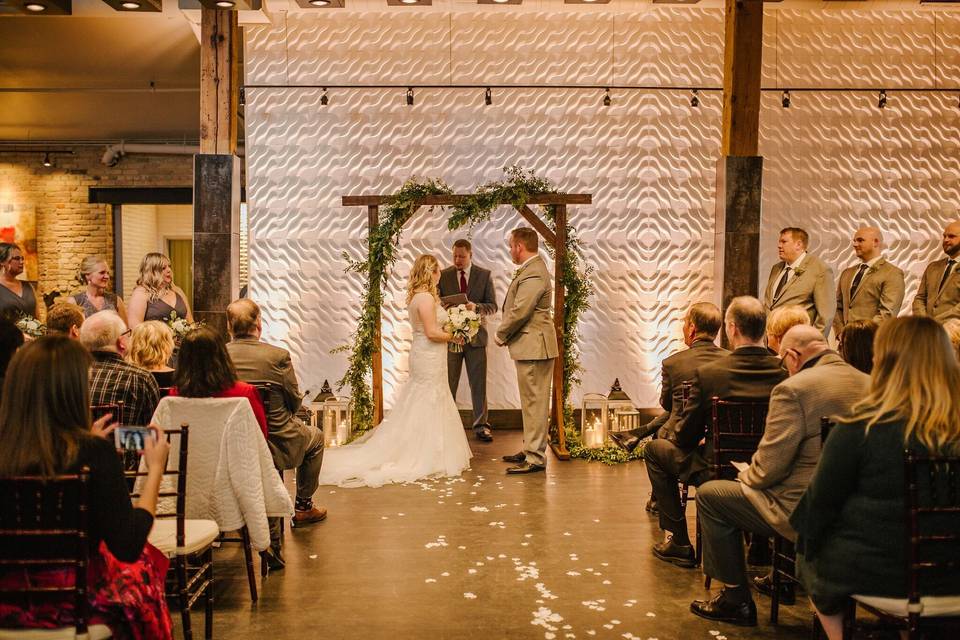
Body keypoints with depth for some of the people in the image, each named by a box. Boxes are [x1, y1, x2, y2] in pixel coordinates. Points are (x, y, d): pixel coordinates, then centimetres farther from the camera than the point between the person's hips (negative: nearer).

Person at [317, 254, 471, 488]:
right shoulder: (426, 297, -19)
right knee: (429, 407, -1)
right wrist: (453, 337, -9)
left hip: (422, 355, 10)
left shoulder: (416, 296, 11)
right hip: (430, 357, -10)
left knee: (417, 407, 15)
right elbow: (432, 332, -22)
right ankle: (427, 459, 6)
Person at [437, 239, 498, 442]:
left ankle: (481, 426, 13)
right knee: (448, 384, 5)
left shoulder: (484, 275, 2)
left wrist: (476, 307, -20)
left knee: (478, 384, 5)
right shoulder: (443, 276, 4)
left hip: (476, 335, 0)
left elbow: (493, 306, 0)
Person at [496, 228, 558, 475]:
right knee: (531, 401, 18)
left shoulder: (533, 274, -20)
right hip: (531, 345, 11)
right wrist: (507, 335, 6)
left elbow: (519, 312, -24)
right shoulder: (532, 268, 14)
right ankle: (531, 449, 28)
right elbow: (517, 307, 17)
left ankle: (535, 458, 2)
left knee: (535, 402, -4)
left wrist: (501, 335, -8)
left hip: (533, 346, -11)